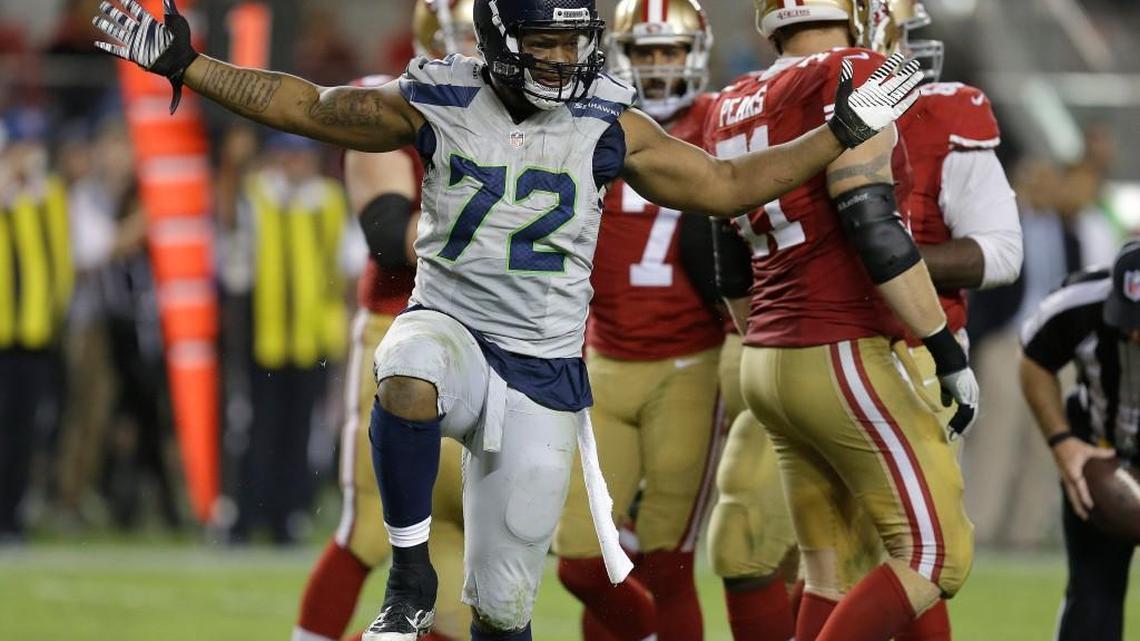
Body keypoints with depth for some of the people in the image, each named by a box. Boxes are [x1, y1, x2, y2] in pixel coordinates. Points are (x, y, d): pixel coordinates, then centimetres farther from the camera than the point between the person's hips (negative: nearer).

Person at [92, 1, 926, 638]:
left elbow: (727, 187, 9)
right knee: (407, 377, -40)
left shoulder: (606, 125, -1)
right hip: (450, 329, -1)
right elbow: (303, 105, 7)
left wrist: (841, 136, 3)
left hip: (543, 372, 1)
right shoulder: (436, 104, -3)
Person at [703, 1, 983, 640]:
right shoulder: (848, 78, -11)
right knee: (937, 556, -4)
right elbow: (875, 228, -19)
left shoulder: (736, 109, 12)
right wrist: (949, 352, -14)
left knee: (829, 570, 12)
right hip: (842, 361, -8)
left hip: (769, 363, 8)